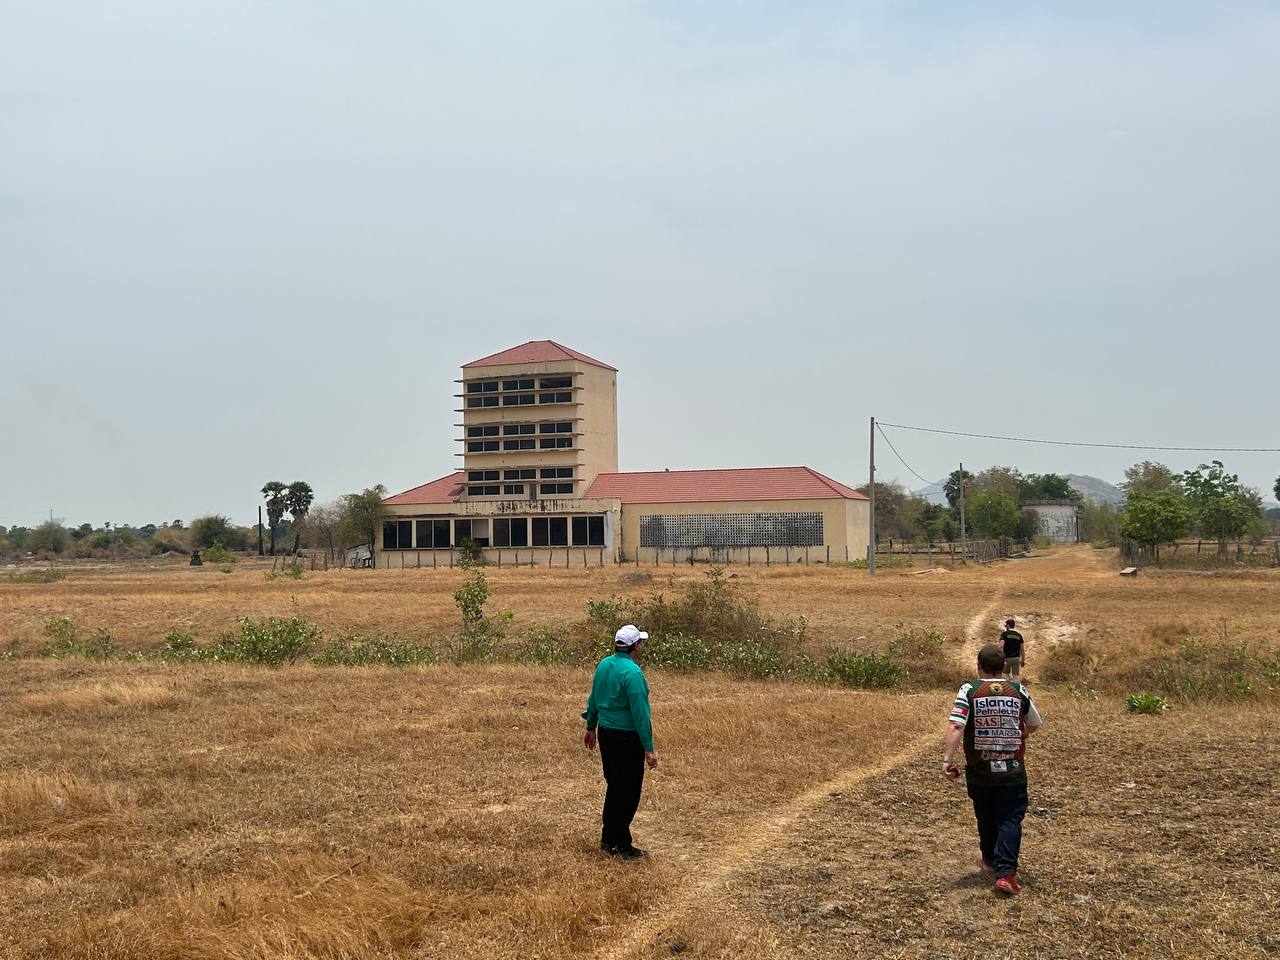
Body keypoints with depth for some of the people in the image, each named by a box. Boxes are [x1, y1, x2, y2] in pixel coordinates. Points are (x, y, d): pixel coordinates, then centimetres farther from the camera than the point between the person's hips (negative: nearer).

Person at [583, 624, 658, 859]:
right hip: (628, 737, -8)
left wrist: (591, 728, 28)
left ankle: (608, 840, 27)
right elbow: (640, 713, -21)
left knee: (613, 787, 19)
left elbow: (594, 699, 15)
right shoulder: (632, 672, -20)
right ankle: (622, 846, 8)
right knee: (629, 793, 2)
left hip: (605, 733, 8)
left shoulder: (604, 665, 4)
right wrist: (649, 748, -17)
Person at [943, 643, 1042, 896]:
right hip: (1012, 770, 0)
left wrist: (947, 759, -21)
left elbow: (956, 726, -20)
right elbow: (1034, 724, 12)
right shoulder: (1018, 690, -2)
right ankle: (1005, 873, -10)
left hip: (979, 771, 1)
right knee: (1010, 820, 2)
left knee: (986, 818, 19)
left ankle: (991, 861, 38)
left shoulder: (969, 690, -8)